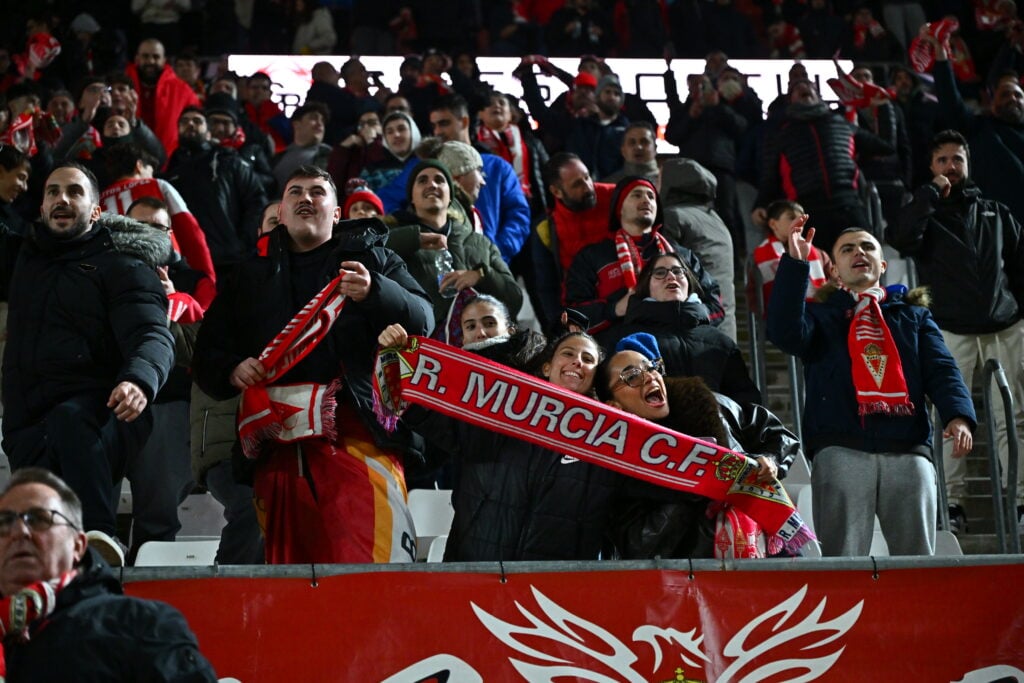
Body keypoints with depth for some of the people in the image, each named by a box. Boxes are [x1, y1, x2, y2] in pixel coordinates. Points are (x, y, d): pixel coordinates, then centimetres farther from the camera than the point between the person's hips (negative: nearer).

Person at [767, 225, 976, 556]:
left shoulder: (914, 316, 27)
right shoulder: (821, 315, 22)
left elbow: (941, 370, 11)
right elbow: (785, 333, -1)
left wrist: (958, 415, -9)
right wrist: (795, 264, -6)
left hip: (908, 450, 2)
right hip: (841, 450, -2)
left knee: (918, 558, -4)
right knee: (842, 561, -11)